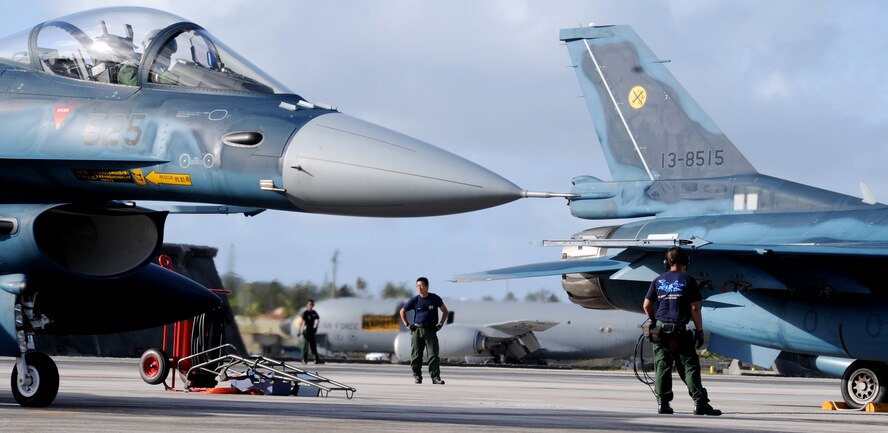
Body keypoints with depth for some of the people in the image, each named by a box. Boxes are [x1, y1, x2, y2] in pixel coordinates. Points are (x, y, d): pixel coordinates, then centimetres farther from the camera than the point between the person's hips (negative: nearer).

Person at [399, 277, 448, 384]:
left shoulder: (435, 299, 2)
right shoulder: (414, 300, 3)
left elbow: (445, 311, 12)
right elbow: (402, 311, 16)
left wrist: (440, 324, 4)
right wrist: (407, 325, 7)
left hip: (430, 330, -1)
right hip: (416, 330, 1)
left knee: (433, 355, -9)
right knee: (416, 355, 1)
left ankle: (436, 377, -8)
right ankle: (417, 376, 13)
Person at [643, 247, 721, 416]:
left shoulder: (658, 281, 11)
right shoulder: (688, 280, 1)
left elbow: (647, 305, 12)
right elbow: (695, 308, -3)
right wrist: (699, 330, 1)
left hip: (660, 328, 3)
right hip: (680, 330, -3)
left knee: (662, 366, 6)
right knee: (690, 366, -1)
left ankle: (663, 403, 2)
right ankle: (700, 403, -6)